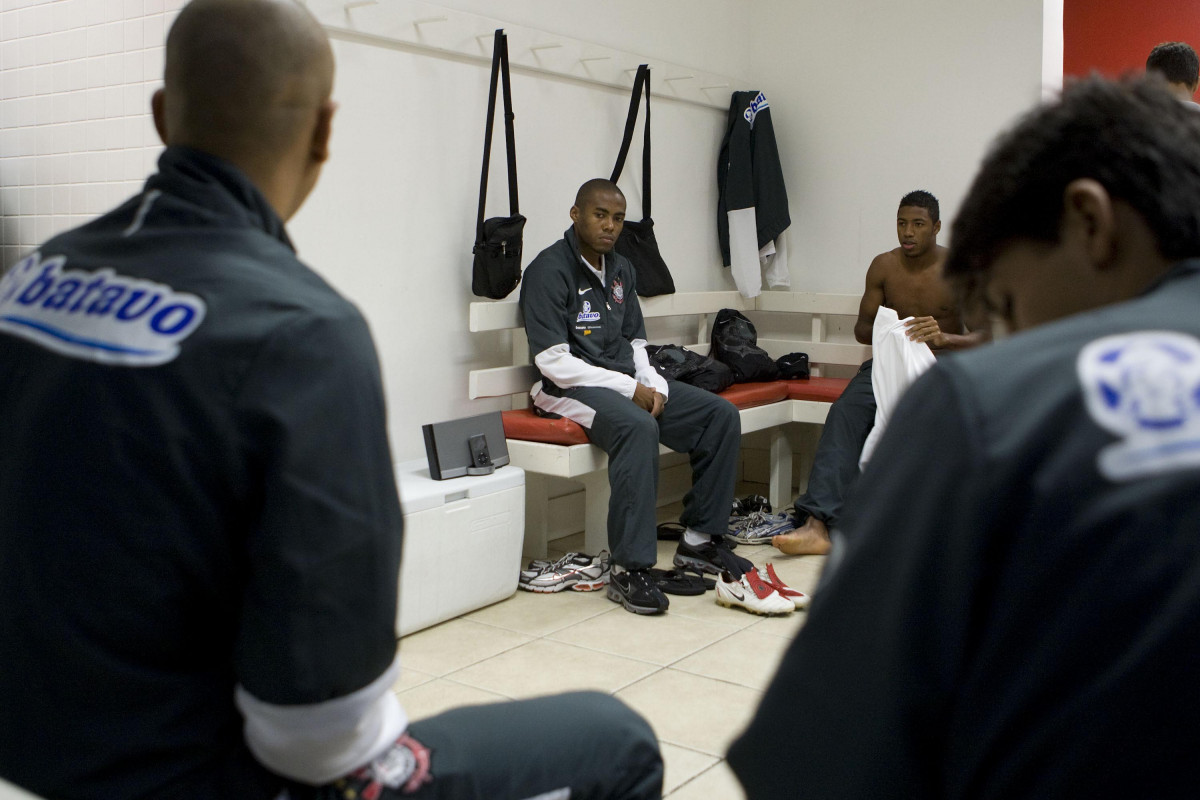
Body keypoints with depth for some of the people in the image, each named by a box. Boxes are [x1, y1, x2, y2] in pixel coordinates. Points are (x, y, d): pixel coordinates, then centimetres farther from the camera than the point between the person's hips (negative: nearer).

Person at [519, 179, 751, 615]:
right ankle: (629, 570, -33)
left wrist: (653, 385, -3)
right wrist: (630, 389, -17)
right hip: (571, 386, -8)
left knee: (722, 414, -6)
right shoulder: (550, 269, -10)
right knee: (638, 427, -38)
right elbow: (553, 361, -17)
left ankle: (699, 539, 2)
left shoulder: (621, 269, 15)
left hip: (629, 382, 8)